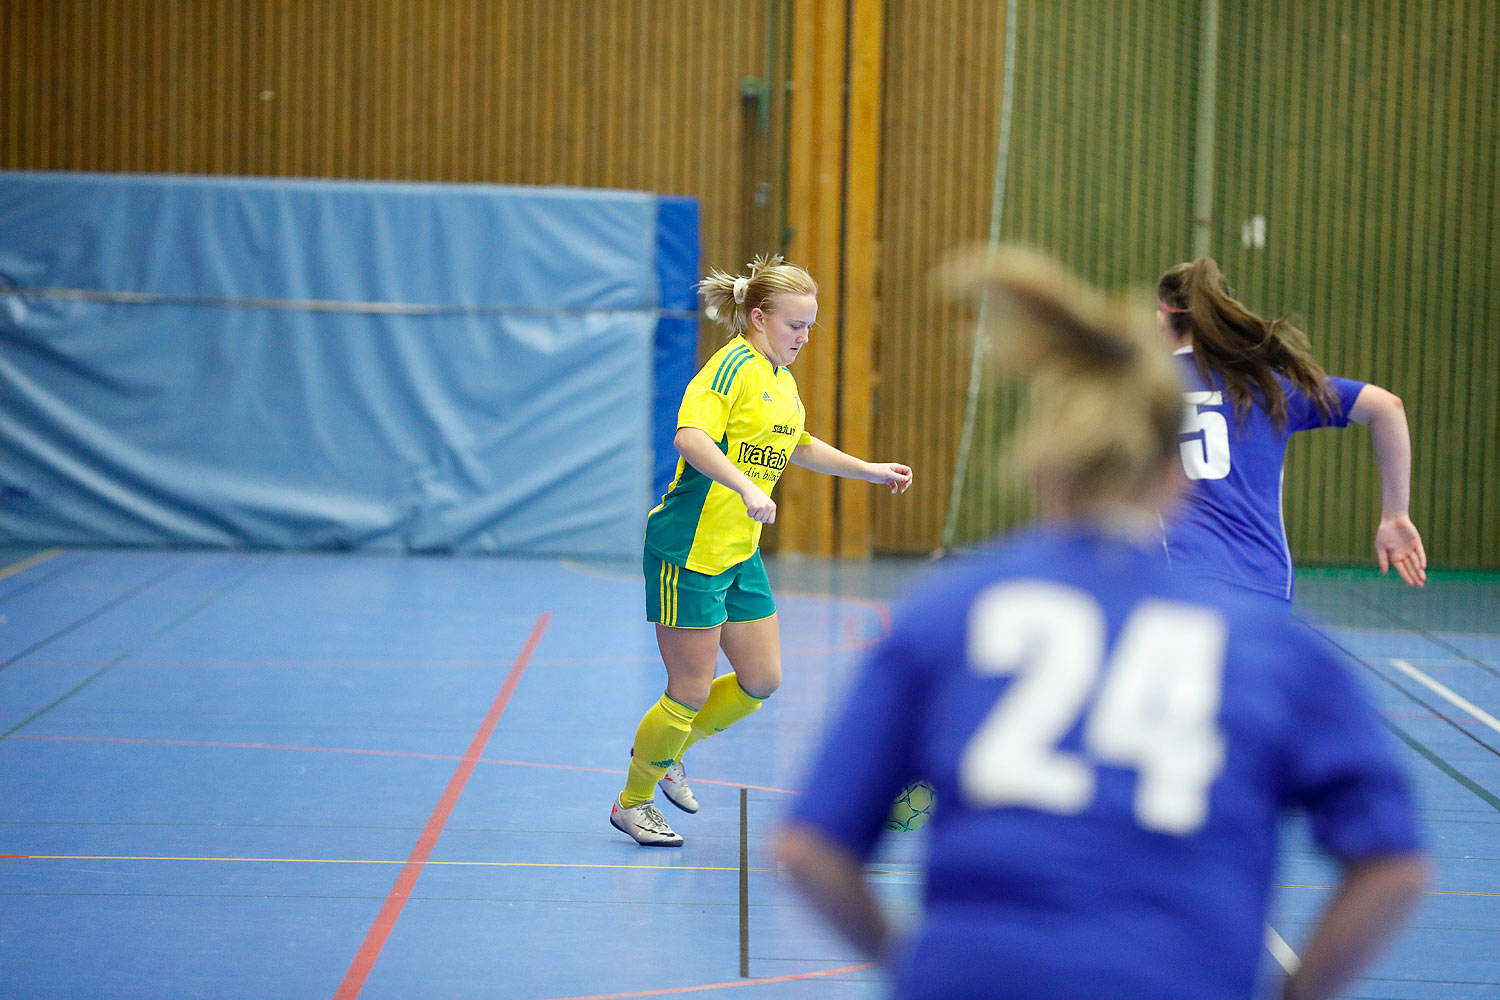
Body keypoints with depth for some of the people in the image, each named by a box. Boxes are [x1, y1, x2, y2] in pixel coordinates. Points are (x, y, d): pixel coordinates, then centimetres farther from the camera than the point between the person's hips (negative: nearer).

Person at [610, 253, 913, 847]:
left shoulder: (782, 380, 12)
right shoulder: (734, 365, -16)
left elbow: (800, 447, 31)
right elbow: (691, 438, -31)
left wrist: (870, 470, 27)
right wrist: (747, 488, -41)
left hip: (741, 553, 9)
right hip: (689, 548, -9)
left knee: (762, 681, 10)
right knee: (692, 692, -1)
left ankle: (663, 751, 31)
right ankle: (631, 802, 19)